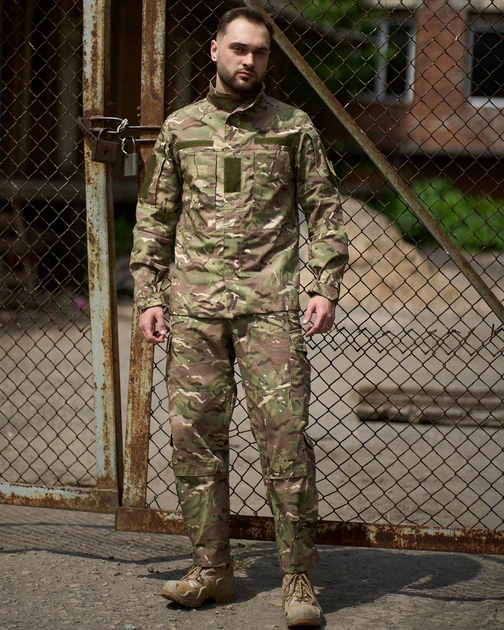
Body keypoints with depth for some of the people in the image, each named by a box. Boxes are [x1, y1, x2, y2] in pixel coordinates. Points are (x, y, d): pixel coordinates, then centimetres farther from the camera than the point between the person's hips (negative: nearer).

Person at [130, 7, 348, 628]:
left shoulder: (294, 127, 8)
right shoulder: (179, 128, 12)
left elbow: (324, 211, 8)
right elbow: (153, 217, 15)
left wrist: (325, 288, -3)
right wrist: (149, 296, 6)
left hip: (270, 304, -2)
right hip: (193, 304, 2)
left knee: (284, 435, -7)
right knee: (194, 435, 2)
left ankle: (298, 576, -1)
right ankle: (211, 569, 13)